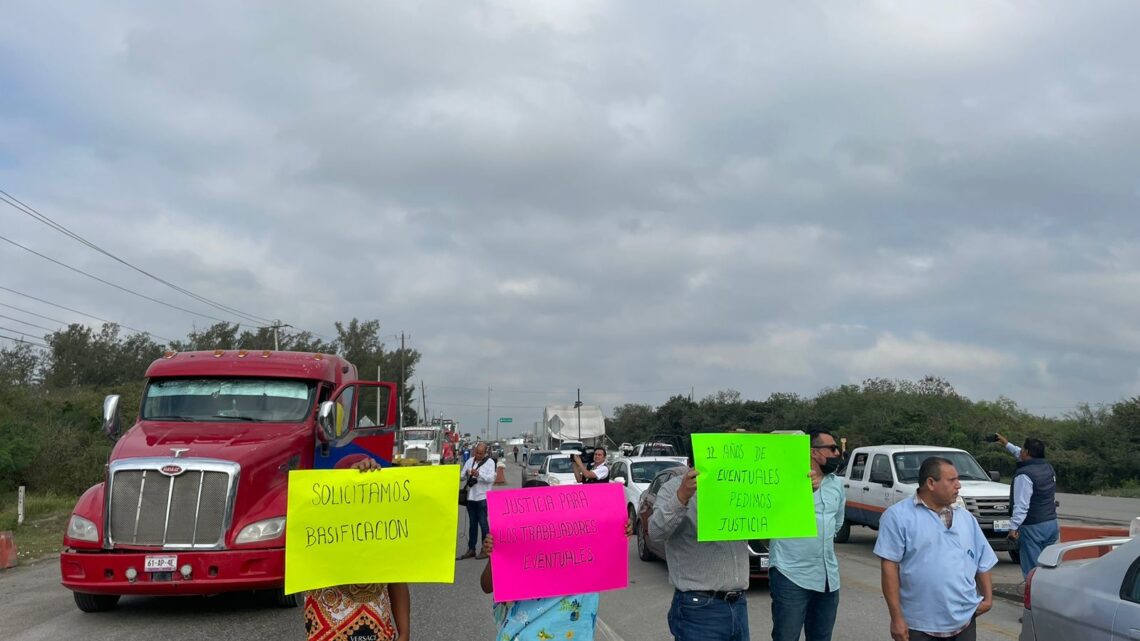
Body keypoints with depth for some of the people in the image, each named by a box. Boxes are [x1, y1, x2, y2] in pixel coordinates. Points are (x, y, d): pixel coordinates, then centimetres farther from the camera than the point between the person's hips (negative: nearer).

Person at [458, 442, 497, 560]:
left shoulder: (490, 462, -2)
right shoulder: (470, 461, 11)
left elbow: (491, 478, -14)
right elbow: (461, 477, 10)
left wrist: (478, 474, -25)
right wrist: (466, 474, -13)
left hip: (482, 497, -5)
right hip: (471, 496, 5)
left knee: (483, 523, -3)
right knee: (472, 523, 11)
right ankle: (471, 549, 18)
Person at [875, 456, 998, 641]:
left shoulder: (966, 518, 12)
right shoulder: (898, 516, -7)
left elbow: (983, 563, 18)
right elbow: (889, 566, -11)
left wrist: (988, 598, 4)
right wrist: (896, 617, -14)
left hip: (964, 621, 5)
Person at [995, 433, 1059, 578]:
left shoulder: (1024, 475, -17)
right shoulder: (1048, 468, 10)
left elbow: (1021, 505, -21)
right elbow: (1024, 458, 30)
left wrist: (1013, 527, -17)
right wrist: (1007, 445, 41)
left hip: (1033, 528, -9)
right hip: (1052, 524, 9)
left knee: (1032, 570, -5)